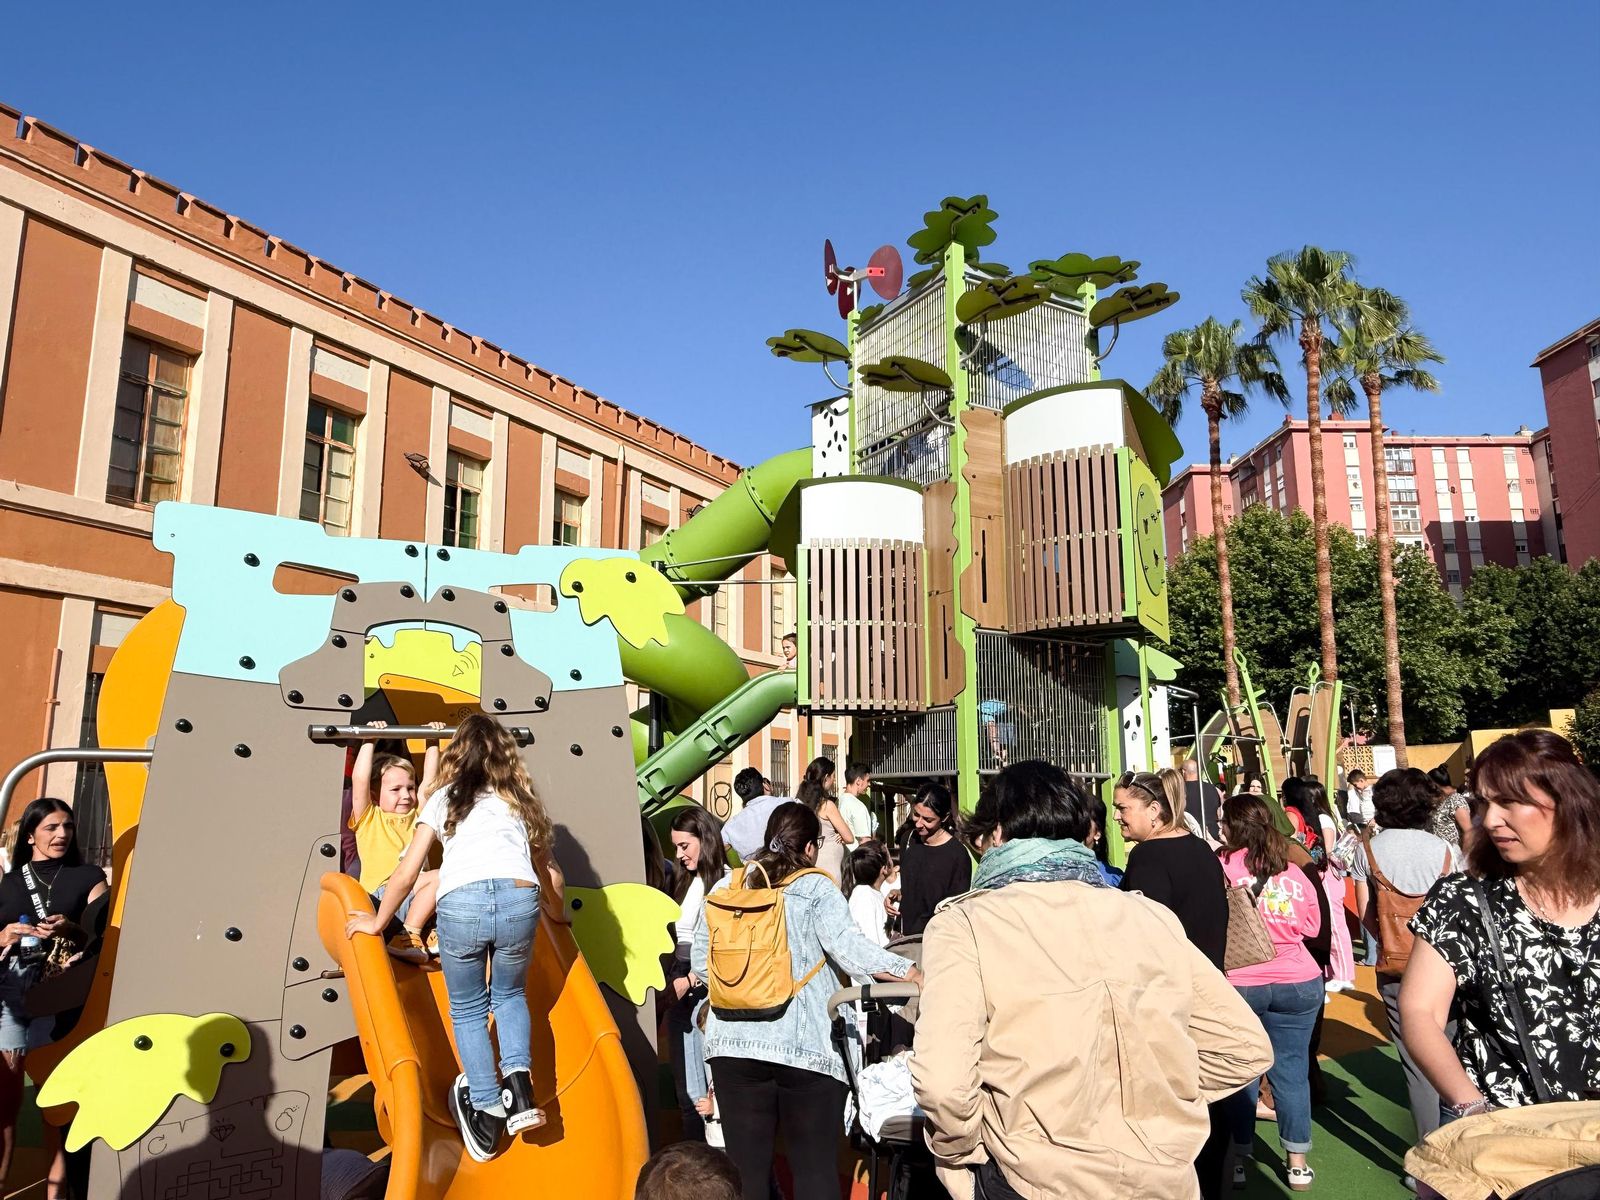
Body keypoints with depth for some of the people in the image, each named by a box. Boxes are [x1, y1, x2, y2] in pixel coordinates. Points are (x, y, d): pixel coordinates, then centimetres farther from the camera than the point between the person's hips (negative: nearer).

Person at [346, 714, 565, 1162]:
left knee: (468, 1010, 22)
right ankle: (518, 1083, 6)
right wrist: (557, 916, 49)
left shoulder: (444, 798, 22)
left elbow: (406, 874, 20)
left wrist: (377, 922, 36)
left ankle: (487, 1113, 13)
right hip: (519, 900, 2)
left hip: (461, 903, -1)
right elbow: (546, 870, 32)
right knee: (509, 995, 27)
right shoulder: (521, 798, 26)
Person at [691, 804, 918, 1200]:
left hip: (734, 1041, 3)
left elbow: (700, 962, 11)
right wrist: (914, 974, -9)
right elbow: (851, 950, -15)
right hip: (805, 1044, -3)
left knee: (746, 1165, 9)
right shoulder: (816, 890, -4)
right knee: (816, 1166, 7)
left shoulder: (725, 888, 8)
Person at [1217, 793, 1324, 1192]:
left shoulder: (1223, 867, -11)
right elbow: (1311, 926, 14)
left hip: (1238, 984, -3)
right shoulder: (1293, 872, 3)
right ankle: (1297, 1164, 21)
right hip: (1298, 983, 3)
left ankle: (1238, 1160, 19)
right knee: (1291, 1071, 11)